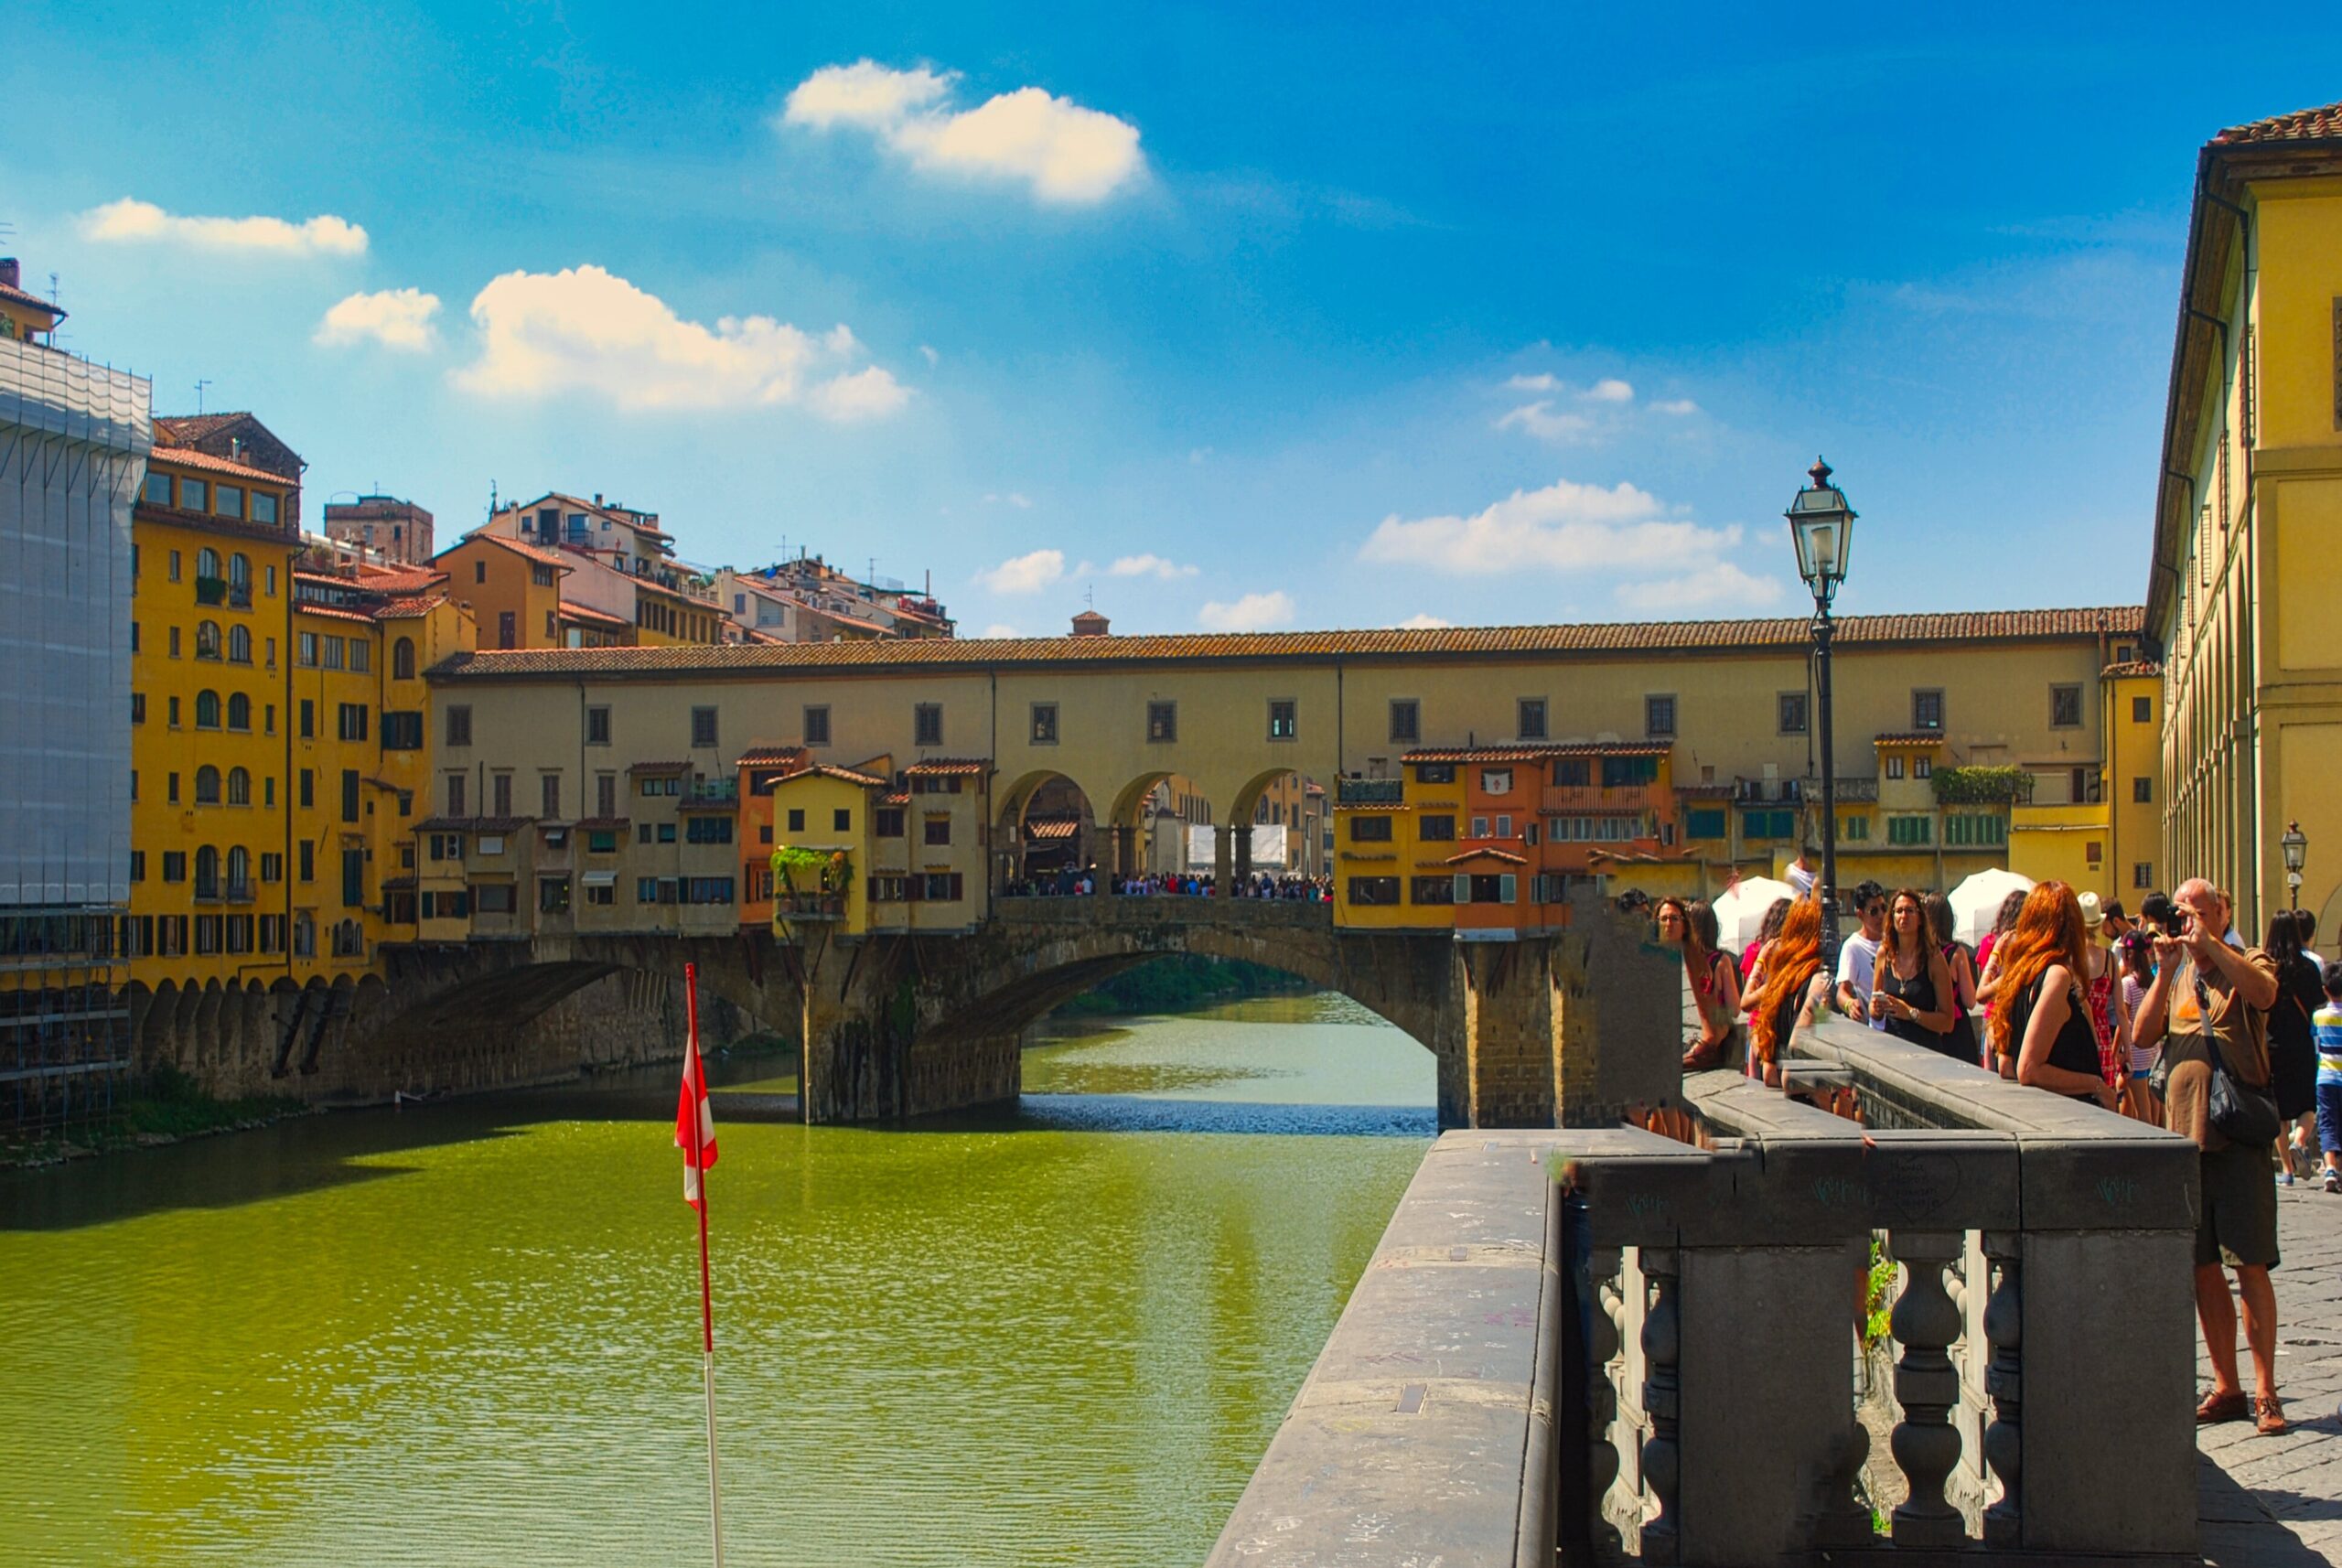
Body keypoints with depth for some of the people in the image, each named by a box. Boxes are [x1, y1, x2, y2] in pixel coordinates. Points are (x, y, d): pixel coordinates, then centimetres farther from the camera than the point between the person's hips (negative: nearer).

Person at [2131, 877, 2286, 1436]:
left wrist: (2210, 945, -22)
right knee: (2203, 1268, 7)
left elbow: (2265, 993, -21)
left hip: (2239, 1135, -5)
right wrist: (2166, 971, -8)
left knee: (2250, 1264, -5)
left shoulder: (2247, 964, 2)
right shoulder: (2175, 976, 15)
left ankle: (2265, 1391, 1)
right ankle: (2226, 1387, 15)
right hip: (2186, 1134, 5)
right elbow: (2143, 1034, 1)